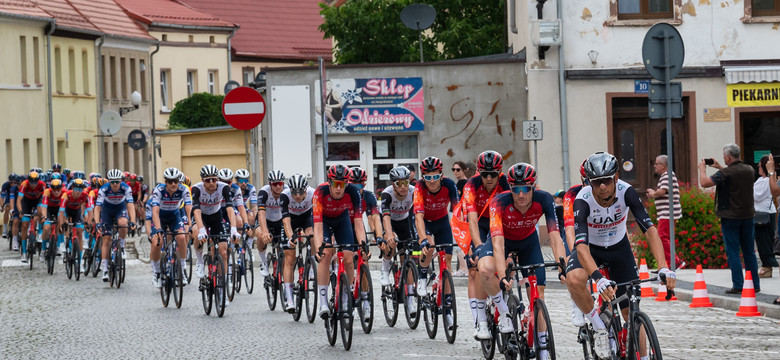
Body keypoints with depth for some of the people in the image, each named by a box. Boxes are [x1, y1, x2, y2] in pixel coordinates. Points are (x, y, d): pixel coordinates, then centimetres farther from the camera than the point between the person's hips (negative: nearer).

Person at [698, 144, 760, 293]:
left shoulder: (725, 174, -17)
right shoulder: (749, 170, 4)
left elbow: (704, 183, -13)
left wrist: (702, 168, 5)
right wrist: (720, 168, 29)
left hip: (731, 217, -6)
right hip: (747, 215, 6)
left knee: (733, 252, -2)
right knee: (749, 251, 11)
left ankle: (738, 286, -5)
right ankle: (755, 284, 13)